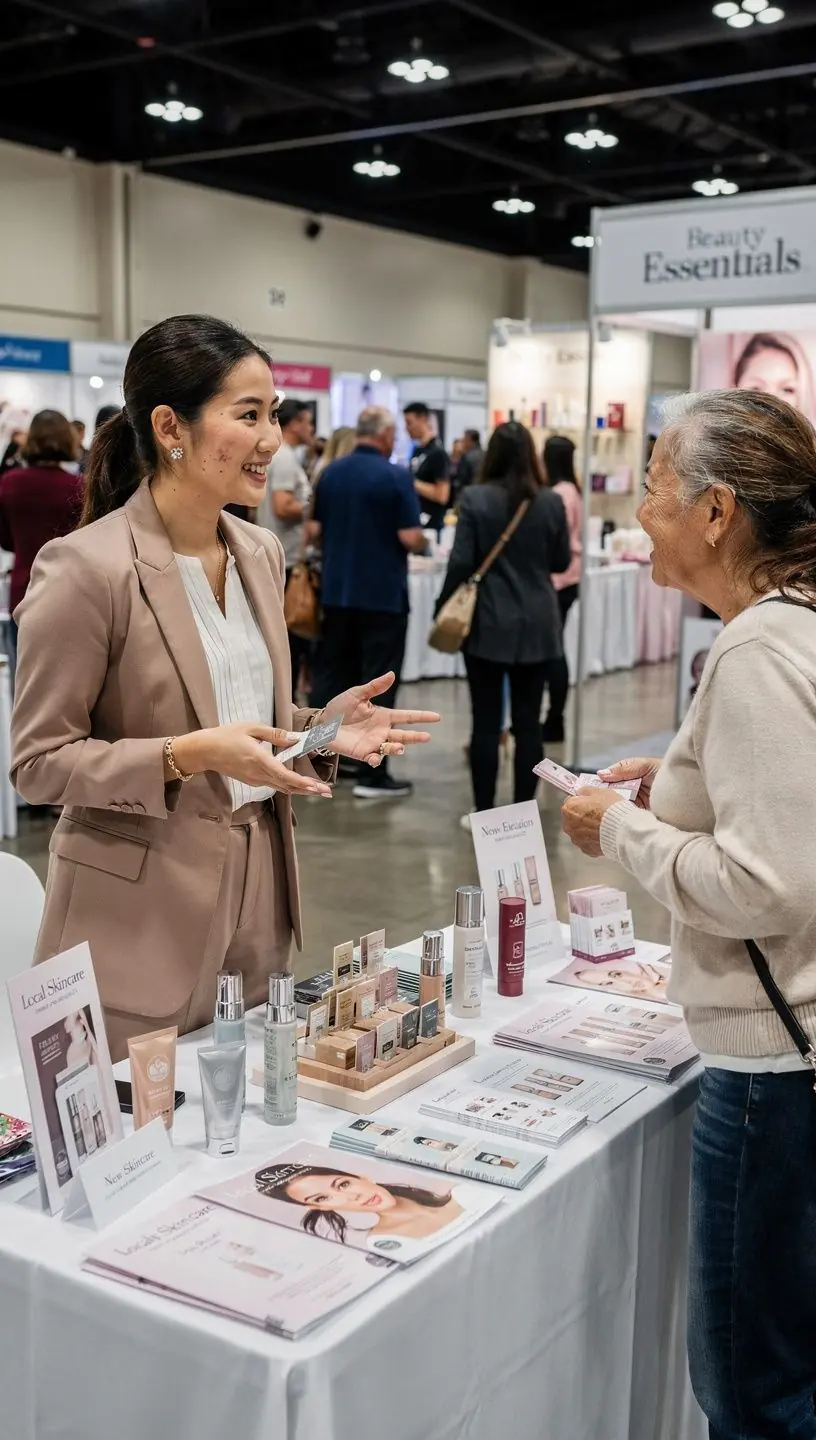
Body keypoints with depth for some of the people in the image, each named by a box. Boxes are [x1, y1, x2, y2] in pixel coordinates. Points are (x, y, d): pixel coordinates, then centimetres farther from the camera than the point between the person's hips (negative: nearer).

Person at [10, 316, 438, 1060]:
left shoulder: (261, 553, 6)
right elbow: (39, 761, -13)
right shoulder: (84, 567, -16)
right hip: (143, 913, -6)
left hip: (257, 892, 6)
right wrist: (186, 756, -25)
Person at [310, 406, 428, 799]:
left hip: (337, 590, 5)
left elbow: (314, 531, 6)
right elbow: (410, 538, -16)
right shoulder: (395, 476, -12)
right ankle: (372, 774, 3)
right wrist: (421, 545, 6)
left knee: (331, 676, 13)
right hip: (383, 594, -5)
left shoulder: (330, 473, 4)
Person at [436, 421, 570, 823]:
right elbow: (562, 562, 8)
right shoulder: (552, 503, -2)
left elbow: (460, 562, -9)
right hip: (536, 625, 2)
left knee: (486, 721, 4)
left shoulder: (475, 499, -8)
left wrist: (445, 608, 2)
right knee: (528, 721, 7)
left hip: (488, 624, -2)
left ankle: (483, 812, 9)